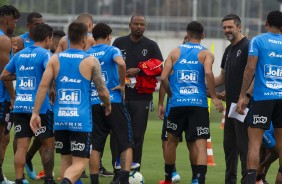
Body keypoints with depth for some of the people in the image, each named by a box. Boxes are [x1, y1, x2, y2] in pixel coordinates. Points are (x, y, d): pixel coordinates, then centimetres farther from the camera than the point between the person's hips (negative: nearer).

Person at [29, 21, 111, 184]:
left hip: (60, 119, 4)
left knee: (66, 159, 18)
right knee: (80, 163, -4)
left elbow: (43, 87, -3)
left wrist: (35, 113, -1)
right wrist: (108, 105, 20)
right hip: (81, 120, -4)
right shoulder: (91, 61, -3)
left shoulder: (55, 59, 5)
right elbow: (102, 91, -1)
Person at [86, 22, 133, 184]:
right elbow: (121, 63, -24)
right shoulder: (112, 50, -3)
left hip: (92, 104, 4)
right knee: (126, 143, 3)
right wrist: (122, 84, -12)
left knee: (95, 146, 8)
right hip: (113, 102, -4)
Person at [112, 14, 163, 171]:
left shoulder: (151, 46, 6)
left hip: (141, 98, -2)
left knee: (137, 136, 0)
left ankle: (134, 171, 5)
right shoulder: (119, 43, 11)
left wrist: (138, 71, -10)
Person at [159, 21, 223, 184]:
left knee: (172, 141, 20)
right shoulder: (206, 54, 3)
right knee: (201, 145, -5)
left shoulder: (175, 52, 10)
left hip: (177, 103, 2)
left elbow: (164, 77, 3)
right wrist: (214, 97, -9)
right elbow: (208, 73, -16)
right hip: (199, 104, -2)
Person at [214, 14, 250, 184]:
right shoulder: (229, 50, 18)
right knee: (229, 144, 11)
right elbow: (223, 78, 24)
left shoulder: (248, 47, -10)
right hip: (231, 103, 9)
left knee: (243, 145, -7)